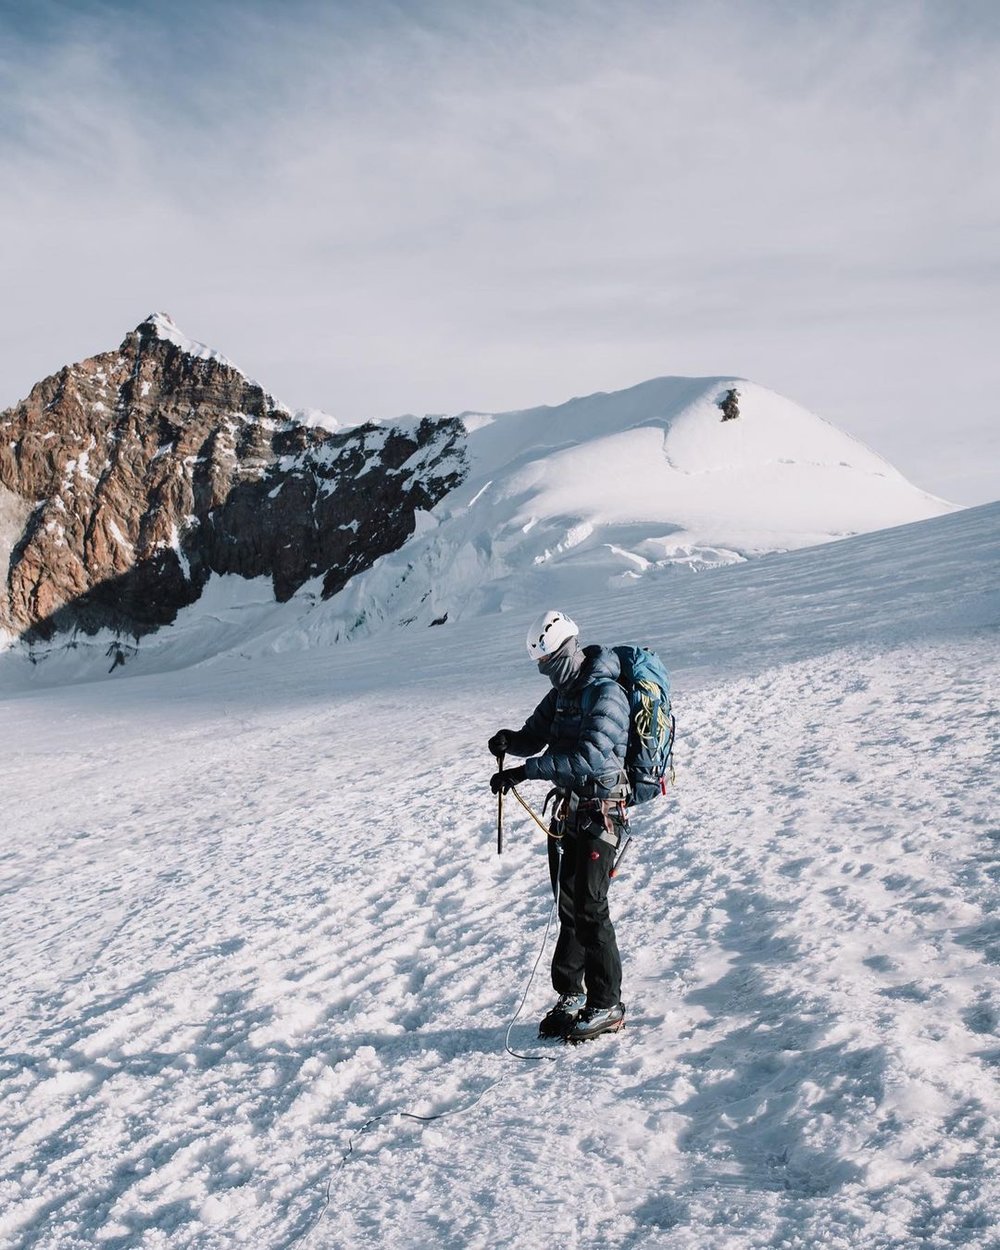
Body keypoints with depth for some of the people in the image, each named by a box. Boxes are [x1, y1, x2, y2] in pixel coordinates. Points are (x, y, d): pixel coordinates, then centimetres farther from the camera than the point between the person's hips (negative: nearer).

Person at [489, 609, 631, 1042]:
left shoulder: (606, 694, -17)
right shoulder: (563, 693, 11)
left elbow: (589, 756, -29)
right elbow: (535, 737, 15)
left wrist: (525, 771, -31)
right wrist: (510, 740, -10)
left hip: (600, 815, -8)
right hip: (568, 810, 8)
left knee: (589, 909, -6)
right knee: (569, 907, 12)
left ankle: (607, 1006, 5)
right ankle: (570, 997, 21)